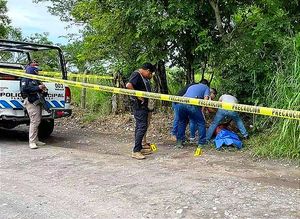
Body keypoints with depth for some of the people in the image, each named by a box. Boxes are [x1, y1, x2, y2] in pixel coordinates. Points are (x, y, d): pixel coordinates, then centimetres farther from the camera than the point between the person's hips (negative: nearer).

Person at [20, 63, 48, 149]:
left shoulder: (36, 79, 21)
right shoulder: (26, 79, -3)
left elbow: (39, 90, 32)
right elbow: (24, 89, -18)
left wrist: (42, 88, 7)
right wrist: (38, 88, -18)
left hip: (38, 102, 9)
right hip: (31, 102, -9)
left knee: (37, 121, 11)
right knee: (34, 121, -14)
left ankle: (36, 140, 19)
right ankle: (32, 142, -11)